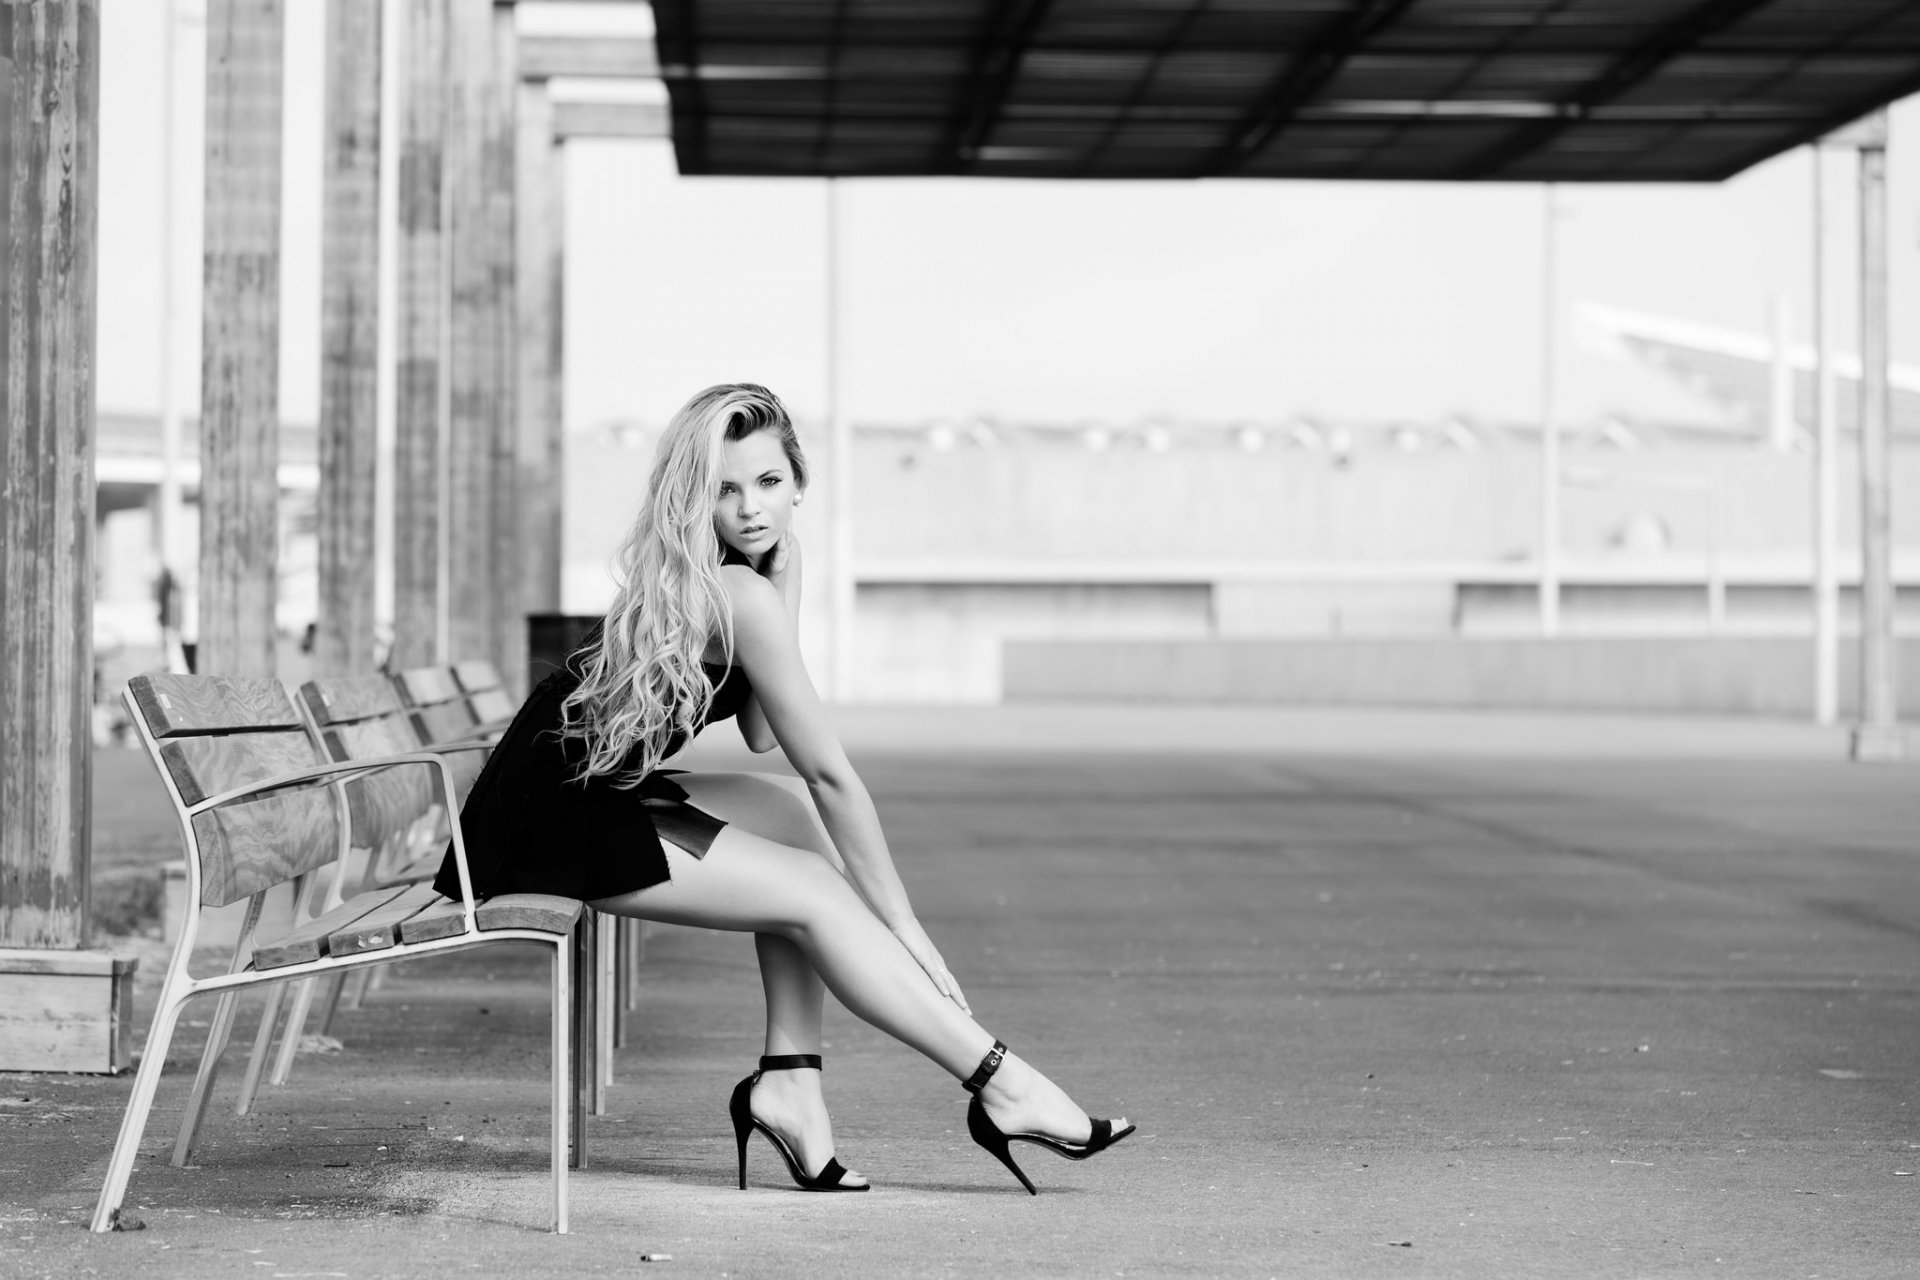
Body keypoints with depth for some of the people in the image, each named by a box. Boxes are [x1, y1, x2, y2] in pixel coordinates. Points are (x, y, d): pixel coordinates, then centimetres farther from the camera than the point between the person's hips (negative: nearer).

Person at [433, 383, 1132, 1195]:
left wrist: (785, 577, -3)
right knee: (813, 893, -9)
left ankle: (789, 1080, -1)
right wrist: (903, 927, -11)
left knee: (794, 818, 5)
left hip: (594, 793, 9)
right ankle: (999, 1087, -6)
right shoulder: (739, 594, -19)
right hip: (556, 825, -9)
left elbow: (762, 735, 2)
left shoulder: (687, 576, 9)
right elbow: (830, 773, -16)